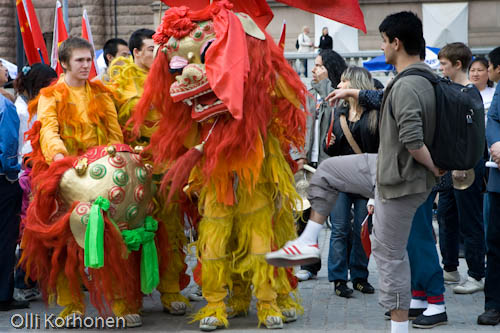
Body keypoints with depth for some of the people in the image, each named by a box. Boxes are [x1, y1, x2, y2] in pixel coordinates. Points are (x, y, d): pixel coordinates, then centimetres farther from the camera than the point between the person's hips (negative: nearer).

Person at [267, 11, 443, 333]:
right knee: (327, 171, 17)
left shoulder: (405, 86, -27)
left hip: (399, 181, -10)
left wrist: (435, 169, -18)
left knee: (390, 254, 1)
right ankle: (309, 243, 21)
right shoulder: (428, 78, 4)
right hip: (386, 168, 10)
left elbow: (413, 142, -34)